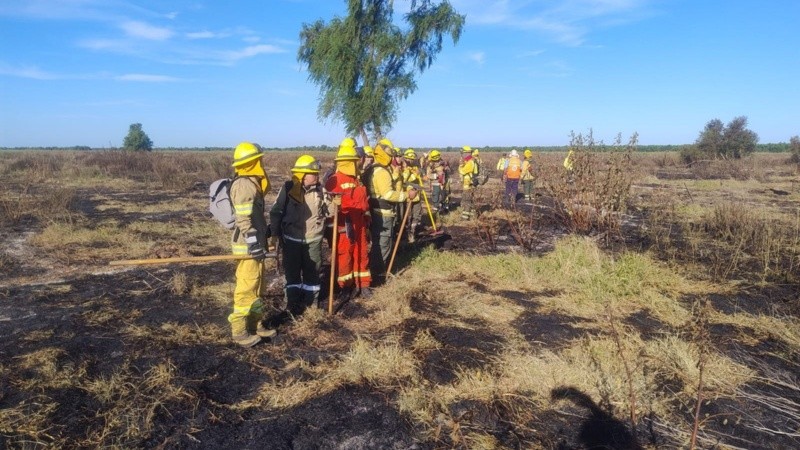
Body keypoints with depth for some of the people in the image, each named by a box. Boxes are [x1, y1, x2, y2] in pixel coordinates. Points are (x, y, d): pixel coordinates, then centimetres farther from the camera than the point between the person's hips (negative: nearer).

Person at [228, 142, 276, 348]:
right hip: (249, 246, -10)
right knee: (247, 287, -2)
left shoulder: (251, 183, 13)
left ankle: (255, 324, 29)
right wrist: (255, 245, -24)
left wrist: (265, 229, 26)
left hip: (255, 243, 10)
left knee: (257, 286, 18)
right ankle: (239, 331, 7)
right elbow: (244, 220, -24)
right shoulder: (244, 185, -19)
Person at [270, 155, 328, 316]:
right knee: (292, 272, 9)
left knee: (312, 271, 11)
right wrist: (275, 233, -6)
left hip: (313, 239, 3)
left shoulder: (319, 189, 1)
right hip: (291, 239, -2)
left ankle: (311, 303, 27)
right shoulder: (288, 189, -10)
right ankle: (293, 304, 22)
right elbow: (276, 212, -5)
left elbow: (326, 211, 12)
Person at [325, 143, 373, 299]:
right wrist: (336, 204, -39)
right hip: (344, 226, -8)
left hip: (359, 224, 8)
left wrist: (367, 219, 24)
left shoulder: (358, 179, 16)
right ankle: (346, 286, 16)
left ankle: (363, 284, 23)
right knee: (344, 255, 2)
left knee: (361, 254, 12)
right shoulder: (334, 180, -12)